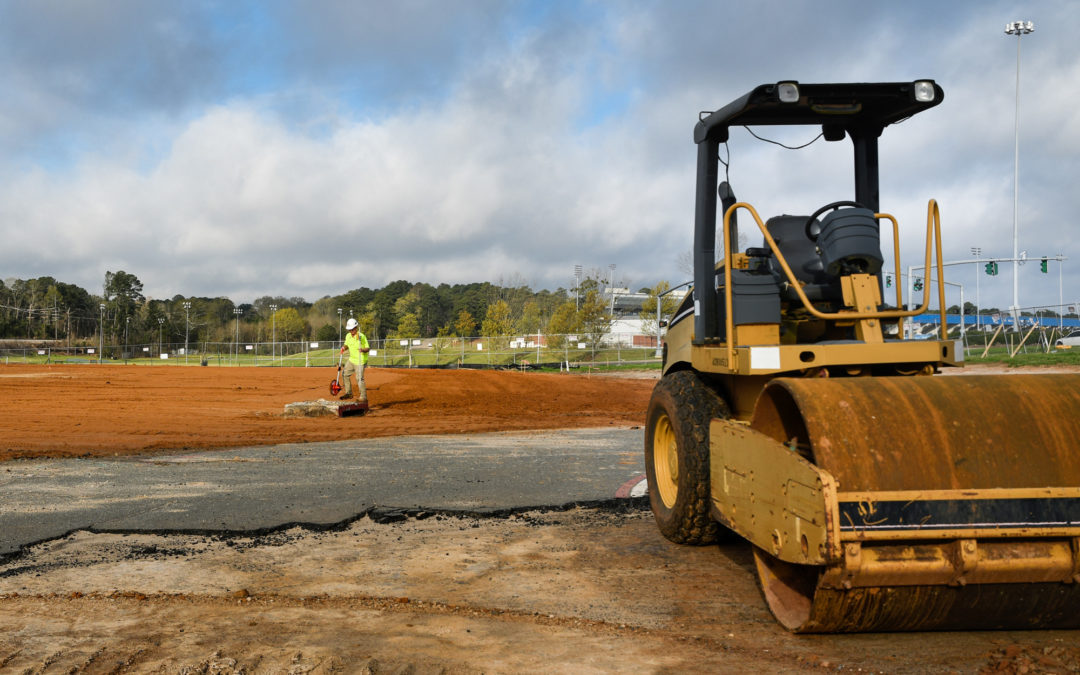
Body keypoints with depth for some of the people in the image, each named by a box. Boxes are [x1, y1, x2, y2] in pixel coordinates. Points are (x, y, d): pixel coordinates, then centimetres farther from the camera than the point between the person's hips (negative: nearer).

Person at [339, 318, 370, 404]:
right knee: (345, 374, 15)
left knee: (359, 379, -10)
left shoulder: (362, 336, -19)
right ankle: (348, 393, 30)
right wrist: (344, 347, -5)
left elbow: (368, 348, -17)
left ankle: (363, 398, -1)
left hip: (360, 361, -8)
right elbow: (347, 344, 17)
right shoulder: (348, 336, 2)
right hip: (351, 360, 8)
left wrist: (363, 350, -38)